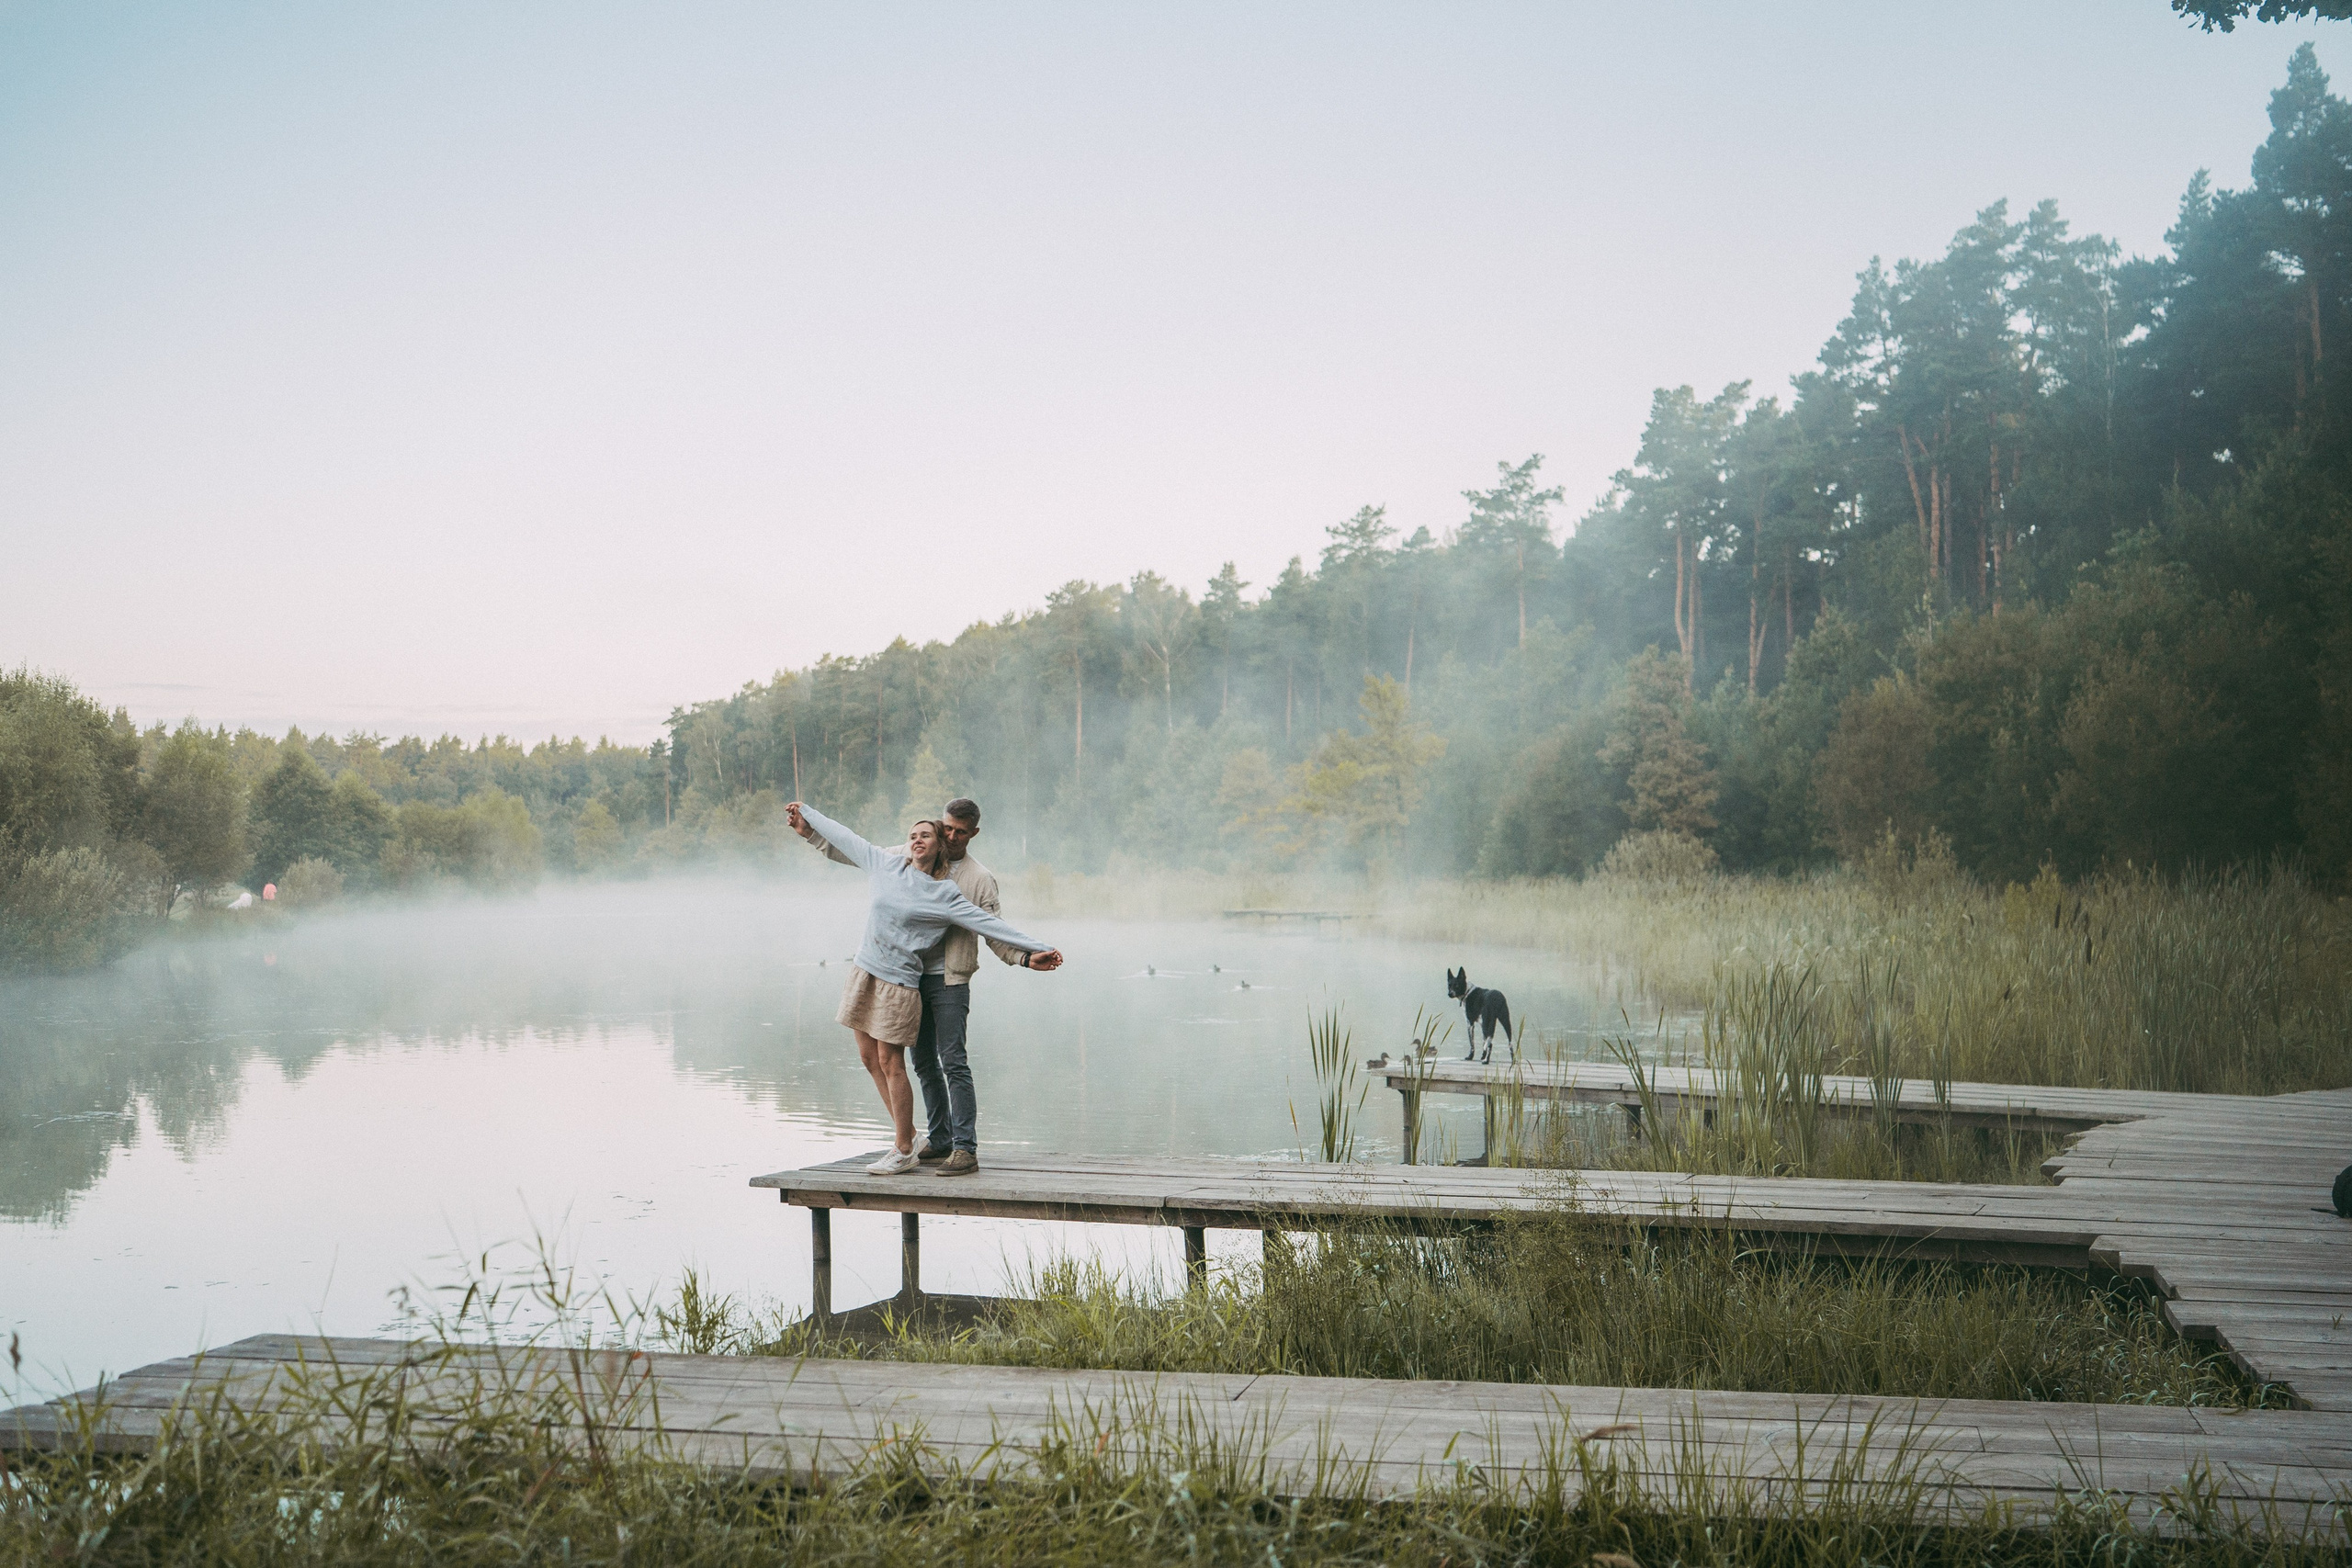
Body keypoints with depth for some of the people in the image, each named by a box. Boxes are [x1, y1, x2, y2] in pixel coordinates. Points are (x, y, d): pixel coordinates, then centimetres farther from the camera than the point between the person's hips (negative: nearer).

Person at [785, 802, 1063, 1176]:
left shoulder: (944, 894, -7)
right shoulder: (886, 863, 7)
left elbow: (989, 924, -8)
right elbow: (843, 837, 19)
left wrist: (1034, 950, -13)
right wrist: (806, 815, 30)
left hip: (898, 981, -6)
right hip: (864, 970, 6)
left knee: (890, 1062, -5)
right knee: (869, 1057, 9)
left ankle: (903, 1152, 3)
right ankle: (904, 1130, 23)